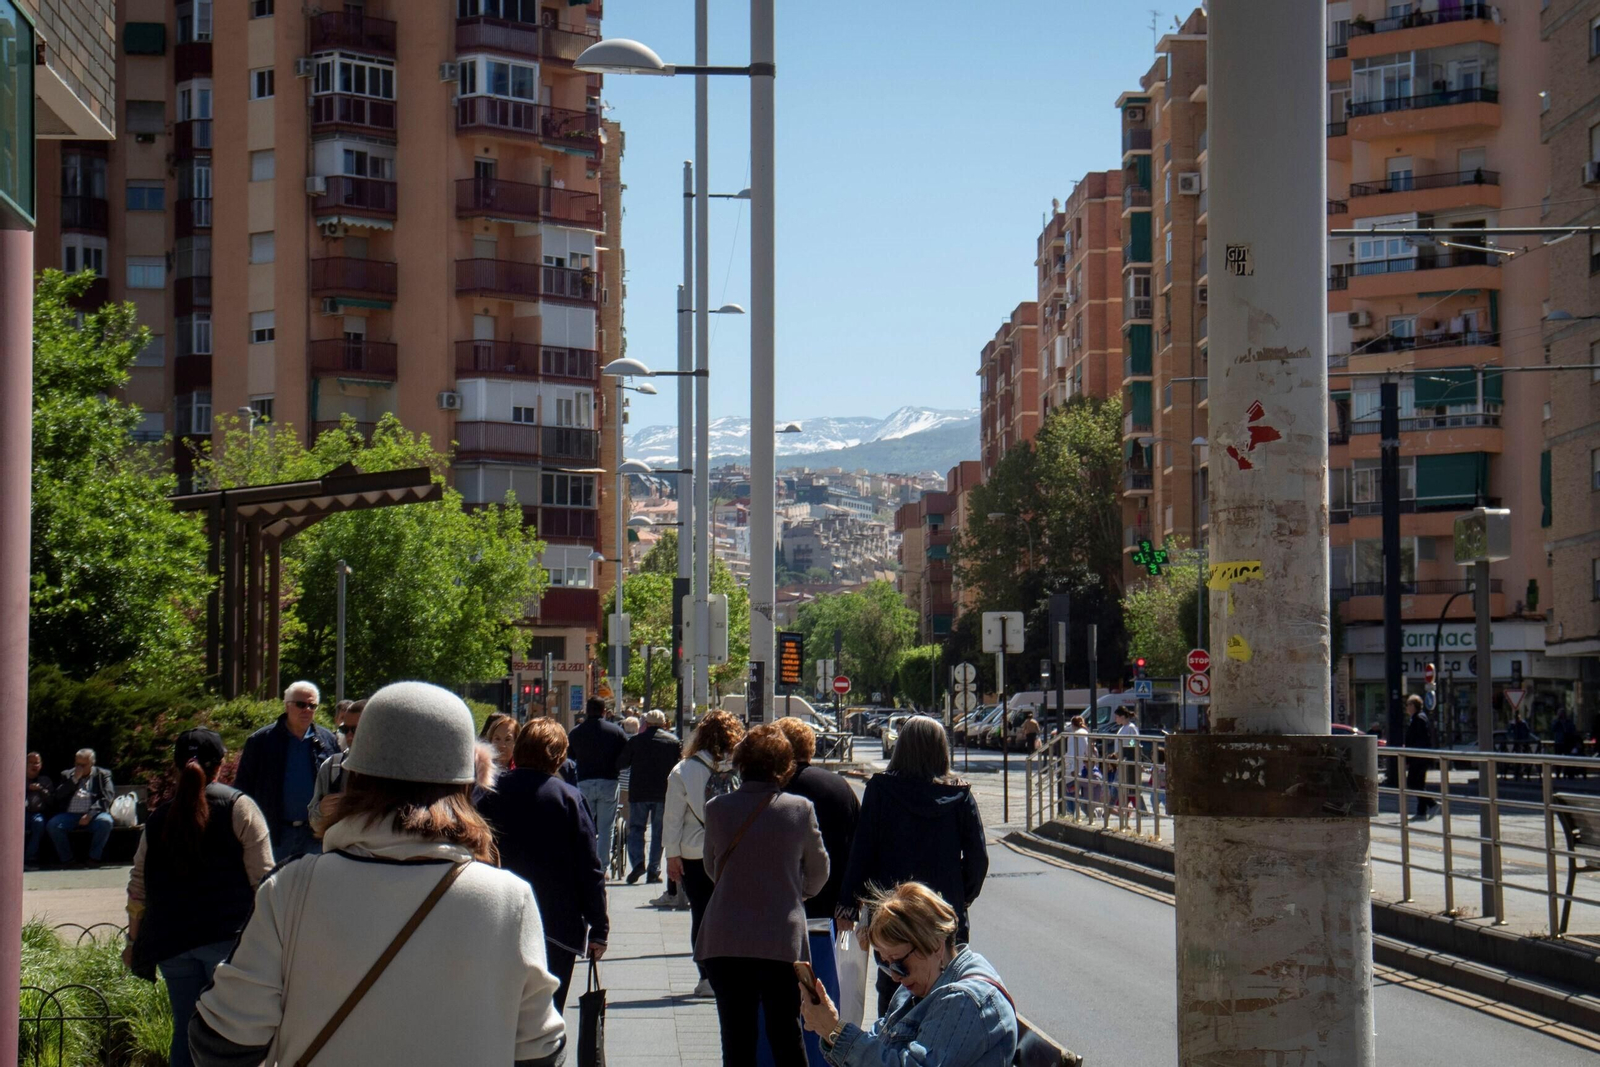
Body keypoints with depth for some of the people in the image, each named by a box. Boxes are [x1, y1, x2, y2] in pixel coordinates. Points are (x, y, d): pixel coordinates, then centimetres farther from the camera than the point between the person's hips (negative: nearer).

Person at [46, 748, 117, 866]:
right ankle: (67, 858, -12)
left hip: (93, 815, -2)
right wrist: (74, 779, -5)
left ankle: (94, 857, -16)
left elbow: (108, 796, -2)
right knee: (52, 824, -27)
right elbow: (58, 795, 4)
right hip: (70, 815, 2)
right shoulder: (67, 775, 18)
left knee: (105, 822, -34)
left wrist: (90, 814, -15)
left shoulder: (102, 775, 12)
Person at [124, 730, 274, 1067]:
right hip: (228, 935, -4)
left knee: (185, 1029, 11)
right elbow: (261, 876, -6)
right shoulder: (238, 806, 0)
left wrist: (134, 941, 24)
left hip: (170, 939, 4)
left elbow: (138, 888, 15)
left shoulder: (158, 819, 13)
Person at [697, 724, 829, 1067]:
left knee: (736, 1038, 7)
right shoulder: (800, 809, -6)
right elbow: (818, 874, 8)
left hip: (725, 941, 1)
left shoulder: (717, 808, -3)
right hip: (782, 940, -1)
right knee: (786, 1036, 9)